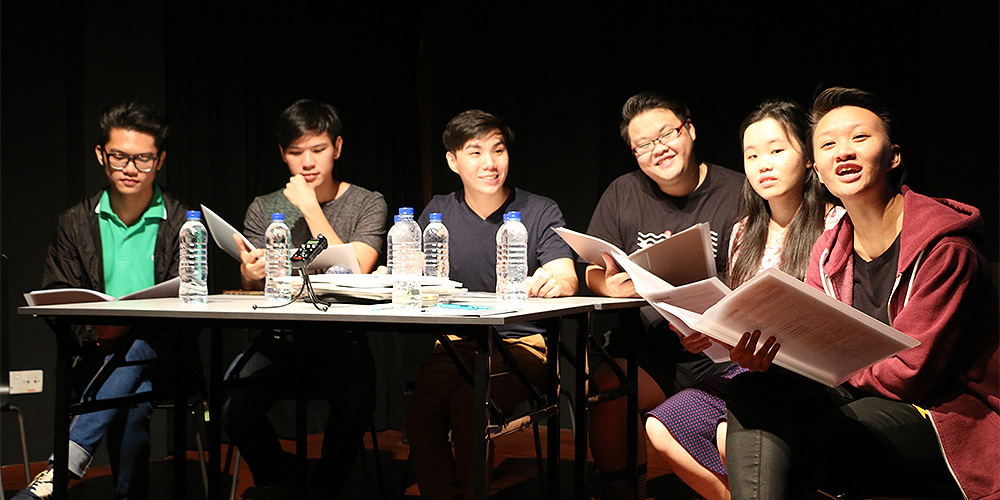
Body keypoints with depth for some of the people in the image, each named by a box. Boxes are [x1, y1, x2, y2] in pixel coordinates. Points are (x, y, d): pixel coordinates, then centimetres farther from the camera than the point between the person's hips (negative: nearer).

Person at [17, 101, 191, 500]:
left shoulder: (183, 225, 6)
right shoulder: (75, 223, 12)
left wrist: (133, 325, -21)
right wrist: (95, 330, -16)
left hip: (160, 356, -1)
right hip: (96, 355, 1)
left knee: (136, 347, -36)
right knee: (132, 400, -34)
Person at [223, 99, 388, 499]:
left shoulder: (367, 204, 5)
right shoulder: (264, 209, 12)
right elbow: (253, 298, 7)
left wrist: (310, 208, -10)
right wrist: (250, 276, -18)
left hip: (340, 341, -2)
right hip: (278, 341, 2)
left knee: (355, 406, -33)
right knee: (237, 412, -26)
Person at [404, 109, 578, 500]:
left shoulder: (541, 212, 6)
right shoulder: (439, 212, 13)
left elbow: (568, 279, -6)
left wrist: (554, 282, -31)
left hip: (522, 344, -2)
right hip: (456, 345, 3)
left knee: (467, 404, -31)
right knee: (421, 414, -27)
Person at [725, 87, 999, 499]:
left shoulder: (944, 248, -14)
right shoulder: (829, 252, 10)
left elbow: (911, 372, -18)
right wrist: (761, 350, -22)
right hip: (862, 398, 7)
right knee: (751, 391, -19)